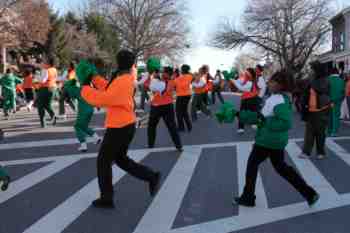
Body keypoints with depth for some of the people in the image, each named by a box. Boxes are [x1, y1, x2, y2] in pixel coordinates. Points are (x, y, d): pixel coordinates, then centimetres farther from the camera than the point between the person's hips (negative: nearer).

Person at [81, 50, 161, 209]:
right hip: (126, 125, 9)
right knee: (121, 159, 21)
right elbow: (109, 91, 13)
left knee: (103, 161, 5)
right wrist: (95, 79, 9)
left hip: (119, 127, -9)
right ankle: (152, 177, 17)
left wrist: (85, 87, -12)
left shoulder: (122, 81, -21)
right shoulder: (127, 78, 9)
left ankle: (106, 199, 15)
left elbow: (101, 99, -24)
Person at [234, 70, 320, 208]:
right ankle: (309, 193, 22)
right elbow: (261, 116, 12)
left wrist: (265, 120, -27)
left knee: (252, 164, 10)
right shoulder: (276, 98, 8)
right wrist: (241, 114, 10)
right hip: (277, 140, 9)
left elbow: (286, 123, -33)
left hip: (267, 140, -9)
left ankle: (247, 198, 26)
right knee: (281, 167, 22)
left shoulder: (279, 102, -23)